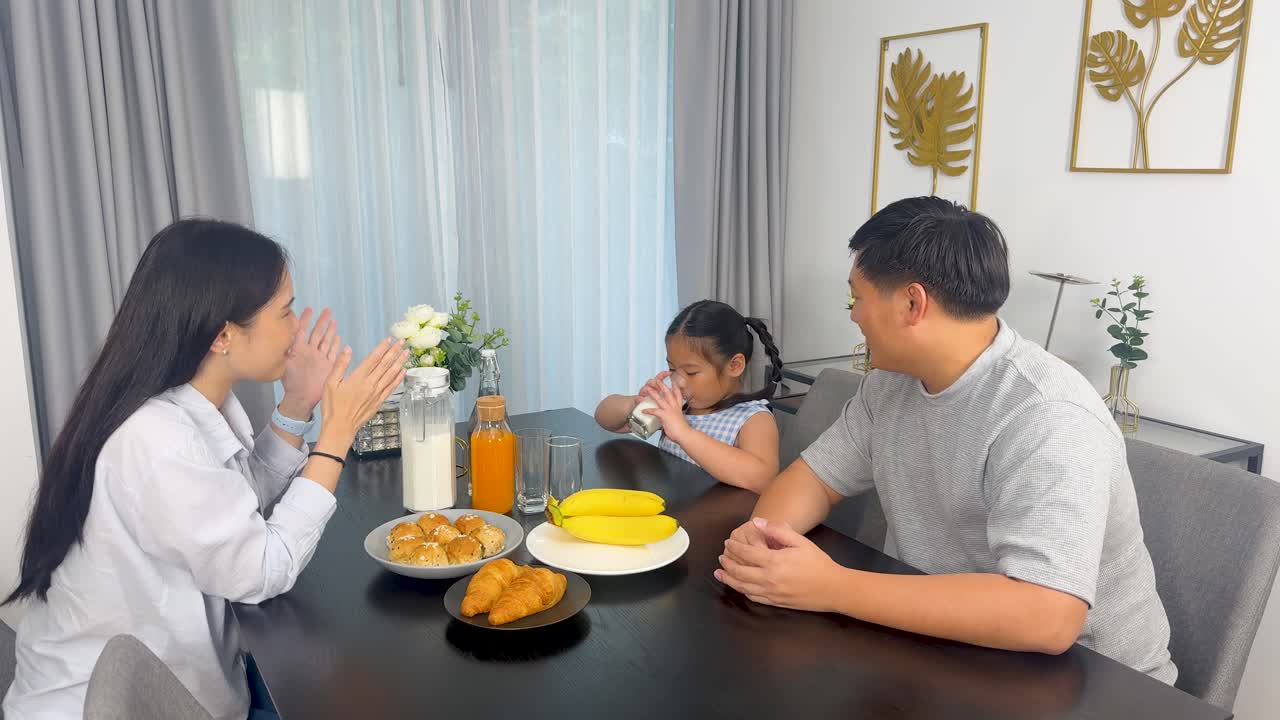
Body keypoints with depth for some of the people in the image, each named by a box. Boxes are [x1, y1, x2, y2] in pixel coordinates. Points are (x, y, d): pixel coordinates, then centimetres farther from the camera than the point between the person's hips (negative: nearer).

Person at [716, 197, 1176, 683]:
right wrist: (759, 535, -16)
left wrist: (833, 589, -32)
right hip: (950, 647, 6)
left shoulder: (1048, 417, -26)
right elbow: (816, 475, 5)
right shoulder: (893, 380, -2)